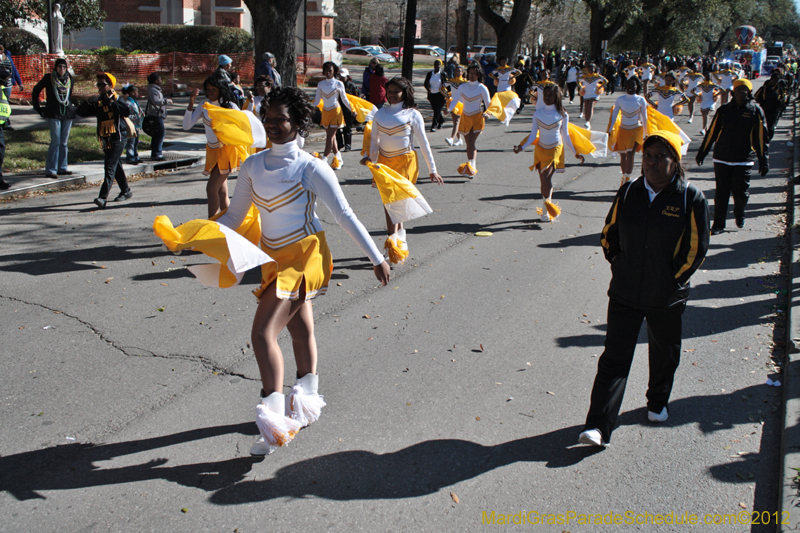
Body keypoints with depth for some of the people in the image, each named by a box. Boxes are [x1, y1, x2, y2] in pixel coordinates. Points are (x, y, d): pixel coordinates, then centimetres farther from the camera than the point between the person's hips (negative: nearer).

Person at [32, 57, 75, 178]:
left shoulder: (70, 80, 8)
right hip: (54, 114, -4)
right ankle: (50, 170, -6)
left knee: (64, 143, 8)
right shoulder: (48, 78, -2)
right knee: (56, 142, -9)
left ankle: (62, 168, 15)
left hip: (68, 114, 4)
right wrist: (38, 109, 3)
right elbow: (35, 91, 6)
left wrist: (72, 107, 13)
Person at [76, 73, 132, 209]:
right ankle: (126, 191, 32)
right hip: (105, 139, 7)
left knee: (110, 167, -14)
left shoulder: (116, 98, -4)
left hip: (117, 137, -7)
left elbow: (127, 111, -22)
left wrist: (112, 103, -29)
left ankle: (103, 197, -21)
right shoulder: (98, 102, 10)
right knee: (116, 166, 17)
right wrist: (88, 103, -15)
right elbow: (79, 112, 4)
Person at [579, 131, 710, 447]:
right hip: (625, 293, 1)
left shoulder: (691, 198, -9)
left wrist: (674, 279, -7)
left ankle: (658, 403, 46)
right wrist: (619, 267, 3)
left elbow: (697, 247, -5)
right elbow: (608, 235, 11)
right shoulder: (628, 192, 0)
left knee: (664, 353, 19)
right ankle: (599, 427, -3)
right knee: (614, 358, -2)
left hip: (666, 298, -1)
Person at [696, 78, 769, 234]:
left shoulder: (755, 110, 0)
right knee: (721, 192, 0)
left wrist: (764, 161, -3)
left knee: (741, 192, 4)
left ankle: (739, 215, 33)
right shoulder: (724, 110, 4)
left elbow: (761, 138, 0)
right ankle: (718, 224, 9)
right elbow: (711, 132, 9)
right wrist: (702, 153, 10)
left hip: (744, 160, -1)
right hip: (722, 158, 1)